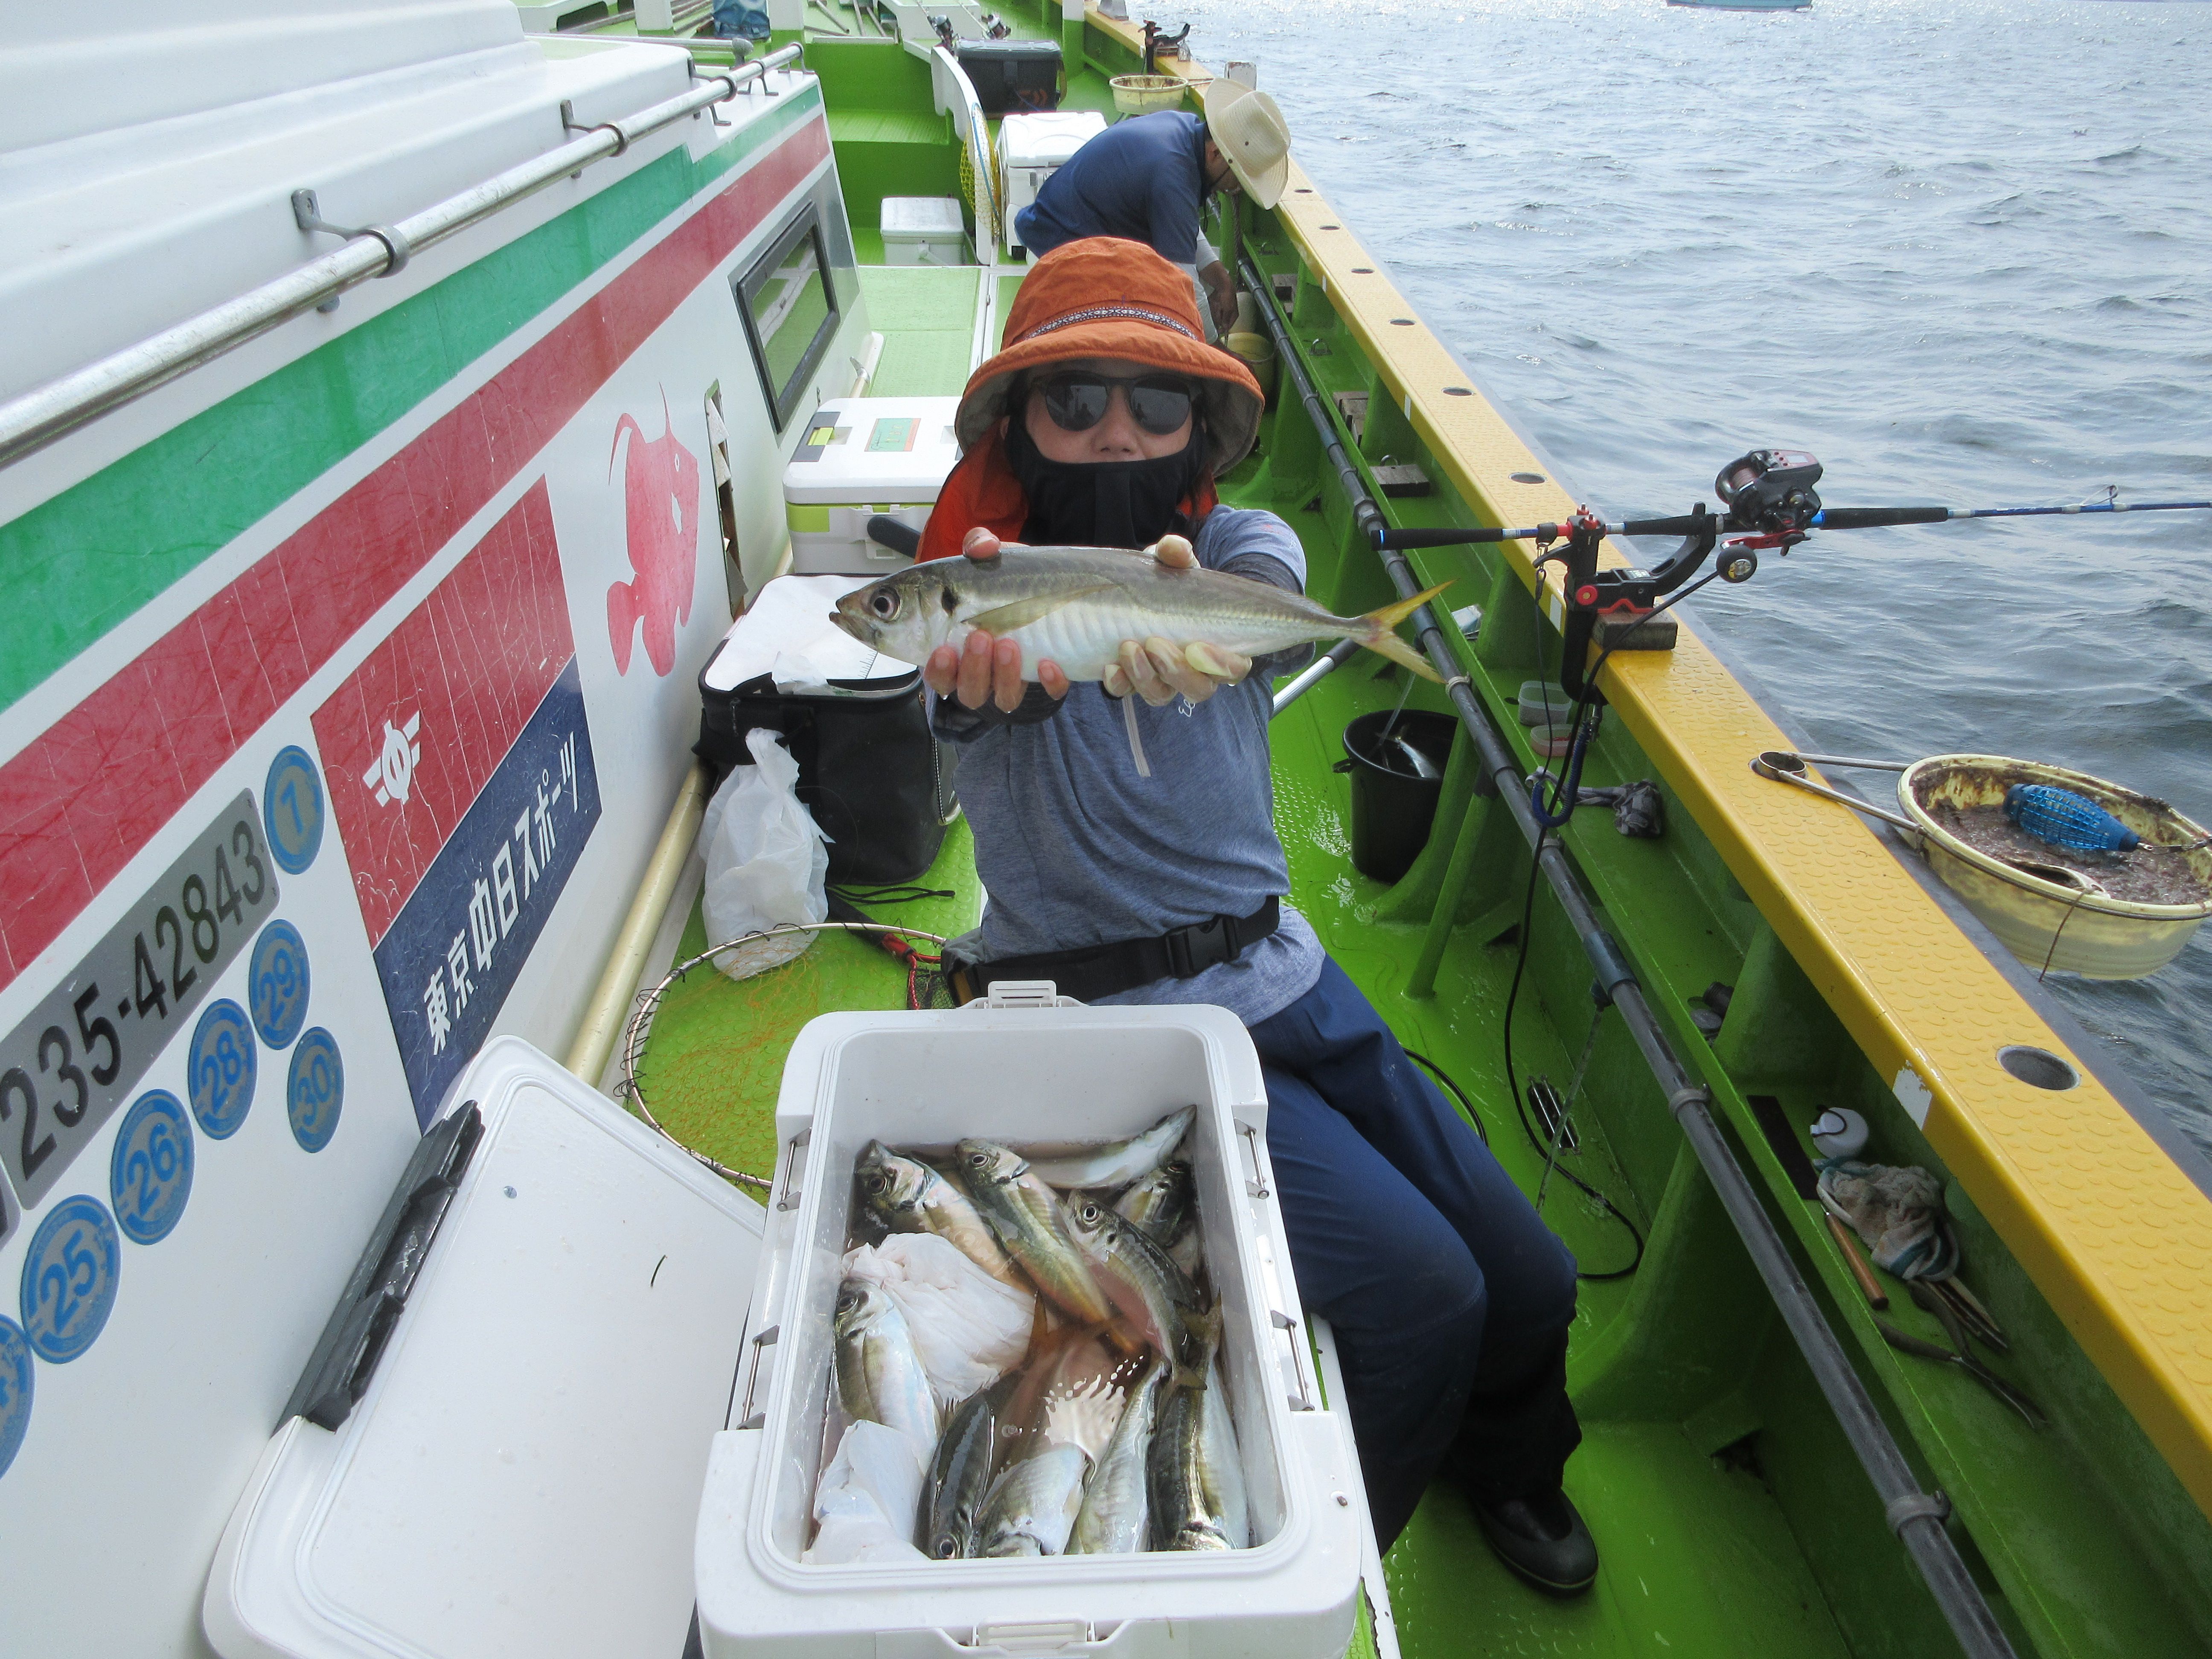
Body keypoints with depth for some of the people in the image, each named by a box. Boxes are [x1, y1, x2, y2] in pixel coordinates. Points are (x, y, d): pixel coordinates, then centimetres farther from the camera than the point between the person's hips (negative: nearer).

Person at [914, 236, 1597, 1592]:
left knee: (1533, 1285, 5)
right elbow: (995, 680, -32)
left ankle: (1505, 1467, 42)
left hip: (1284, 976, 5)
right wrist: (988, 669, -59)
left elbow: (1265, 596, -24)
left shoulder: (1244, 544, 2)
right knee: (1421, 1295, -17)